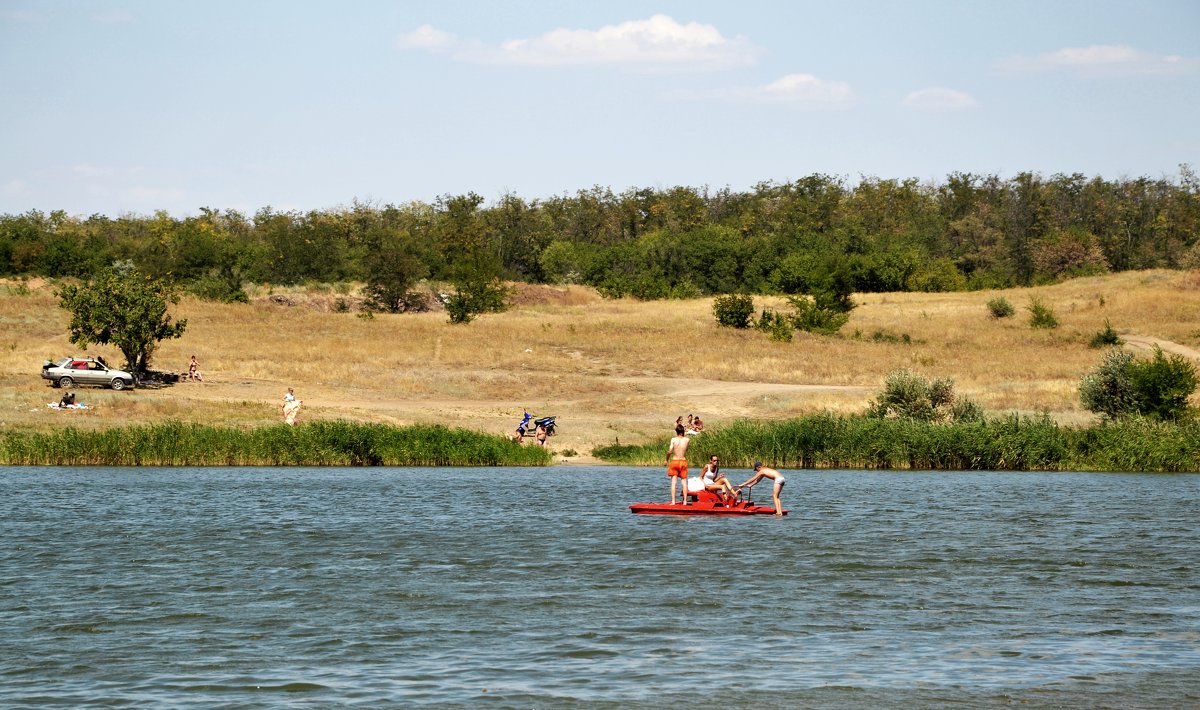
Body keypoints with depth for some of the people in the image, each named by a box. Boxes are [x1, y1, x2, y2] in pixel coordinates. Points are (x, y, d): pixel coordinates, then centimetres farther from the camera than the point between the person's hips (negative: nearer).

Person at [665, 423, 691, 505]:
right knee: (684, 482, 7)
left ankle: (673, 501, -5)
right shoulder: (687, 440, -3)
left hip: (674, 461, -2)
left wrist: (667, 460, 2)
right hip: (683, 462, 2)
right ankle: (685, 501, 6)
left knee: (673, 482, 0)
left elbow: (670, 451, -15)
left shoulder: (673, 439, -9)